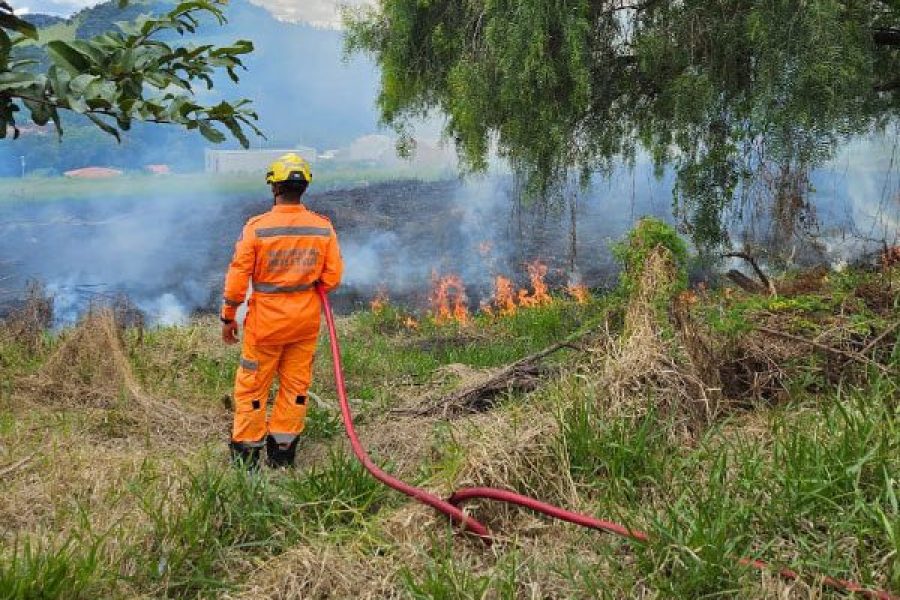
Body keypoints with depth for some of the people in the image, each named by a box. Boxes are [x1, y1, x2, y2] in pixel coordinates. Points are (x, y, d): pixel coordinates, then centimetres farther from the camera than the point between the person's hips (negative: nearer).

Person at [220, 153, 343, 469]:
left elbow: (238, 276, -9)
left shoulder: (256, 227, -12)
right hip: (306, 319, 3)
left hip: (266, 319, -3)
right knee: (296, 385, 13)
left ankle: (247, 453, 17)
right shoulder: (324, 227, -4)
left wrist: (229, 317, 2)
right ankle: (283, 451, 22)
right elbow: (332, 278, -1)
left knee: (251, 386, 10)